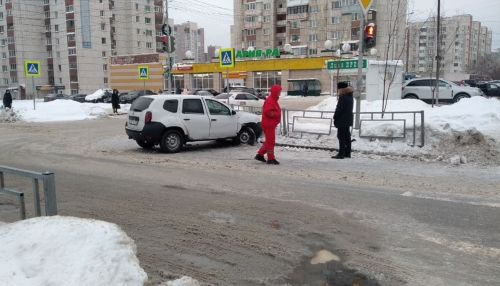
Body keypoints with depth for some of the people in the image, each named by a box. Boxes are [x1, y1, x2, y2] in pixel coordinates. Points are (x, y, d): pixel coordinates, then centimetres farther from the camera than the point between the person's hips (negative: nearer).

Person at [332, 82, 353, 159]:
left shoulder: (342, 97, -18)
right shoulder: (350, 97, 11)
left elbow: (339, 109, -18)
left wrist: (335, 118, -8)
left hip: (342, 121, -9)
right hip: (348, 120, 9)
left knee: (341, 137, -6)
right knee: (347, 137, 13)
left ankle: (341, 154, -6)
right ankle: (347, 153, 19)